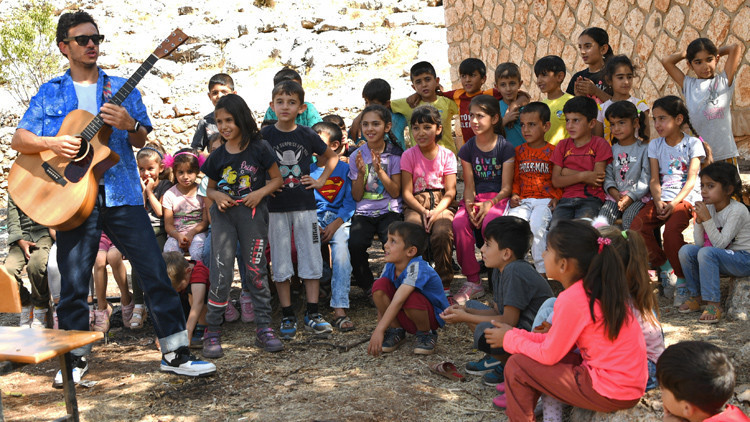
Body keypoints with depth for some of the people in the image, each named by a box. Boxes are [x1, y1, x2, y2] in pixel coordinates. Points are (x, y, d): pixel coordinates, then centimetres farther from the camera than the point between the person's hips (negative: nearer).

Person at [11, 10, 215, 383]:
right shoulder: (50, 93, 10)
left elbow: (142, 141, 10)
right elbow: (19, 139, 6)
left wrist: (129, 124, -12)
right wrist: (51, 143, -14)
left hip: (121, 195, 1)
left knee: (155, 271, -4)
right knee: (73, 281, 6)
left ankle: (175, 352, 3)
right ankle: (76, 357, 24)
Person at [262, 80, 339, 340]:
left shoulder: (307, 135, 1)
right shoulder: (264, 136, -3)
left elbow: (332, 157, 16)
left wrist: (321, 180, 5)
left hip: (305, 204, 1)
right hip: (276, 207, -1)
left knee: (311, 258, 3)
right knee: (280, 262, 4)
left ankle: (312, 315, 12)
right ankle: (287, 317, 13)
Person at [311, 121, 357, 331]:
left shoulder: (345, 168, 10)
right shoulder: (308, 170, 16)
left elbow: (350, 202, 4)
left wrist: (336, 224, -12)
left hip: (339, 219, -2)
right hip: (314, 219, 2)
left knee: (341, 246, -33)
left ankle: (340, 309, -39)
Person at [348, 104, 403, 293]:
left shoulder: (394, 154, 1)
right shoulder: (356, 156, 5)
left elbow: (395, 192, -5)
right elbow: (357, 197, 3)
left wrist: (379, 169, -17)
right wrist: (361, 173, -13)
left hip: (389, 211, -1)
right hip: (364, 212, 2)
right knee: (355, 244, -28)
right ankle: (367, 286, -2)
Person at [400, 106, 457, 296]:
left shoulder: (447, 155, 7)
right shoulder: (409, 155, 6)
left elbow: (450, 191, 0)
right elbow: (407, 192, 0)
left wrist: (436, 211, -18)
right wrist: (423, 211, -17)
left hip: (442, 204, 0)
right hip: (416, 205, 0)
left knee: (442, 232, -33)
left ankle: (444, 284, -17)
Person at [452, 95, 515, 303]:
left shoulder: (505, 147, 0)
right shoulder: (468, 149, 10)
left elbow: (506, 187, -5)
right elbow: (469, 186, 6)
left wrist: (489, 204, -23)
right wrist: (469, 204, -16)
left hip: (498, 199, -3)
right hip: (475, 199, 3)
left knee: (489, 223, -37)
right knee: (459, 223, -30)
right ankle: (472, 281, -20)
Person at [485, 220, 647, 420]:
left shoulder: (572, 299, -20)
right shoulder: (600, 289, 6)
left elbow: (549, 355, -11)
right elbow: (558, 342, 11)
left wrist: (510, 340, 3)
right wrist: (516, 335, 10)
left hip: (611, 393, -9)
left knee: (517, 366, -5)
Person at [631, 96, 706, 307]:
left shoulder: (693, 144, 2)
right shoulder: (655, 145, 14)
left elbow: (691, 179, -6)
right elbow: (654, 179, 7)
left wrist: (674, 203, -19)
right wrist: (658, 201, -12)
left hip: (686, 199, -4)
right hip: (662, 199, 4)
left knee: (671, 230, -33)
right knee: (637, 226, -23)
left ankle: (682, 280, -14)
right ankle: (665, 268, -3)